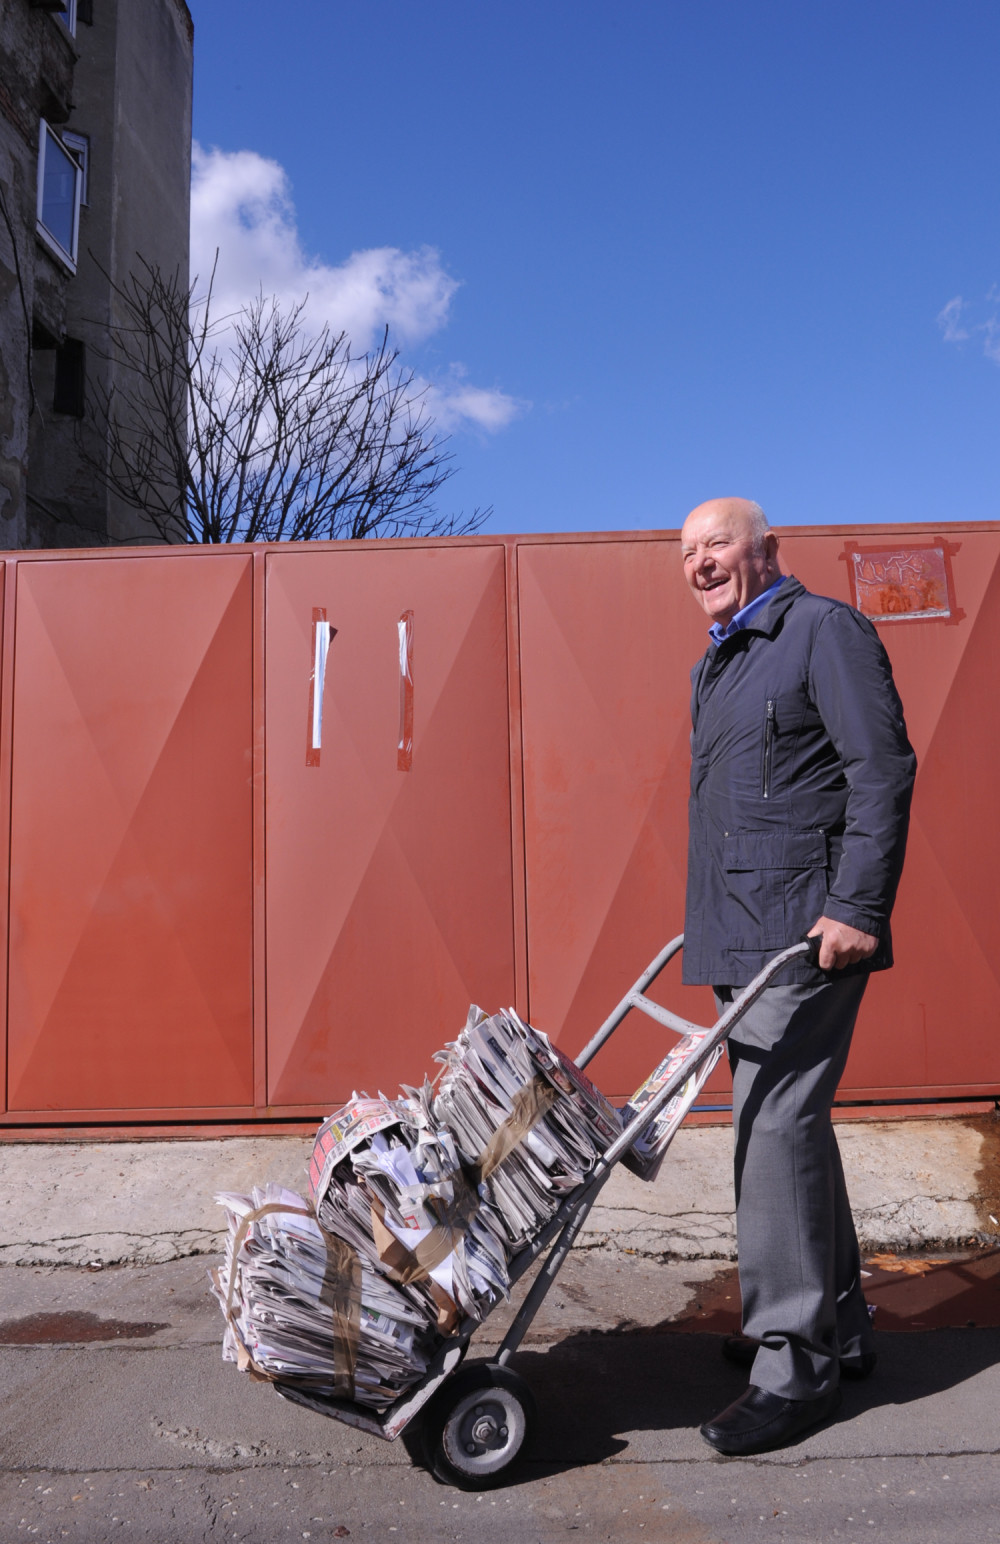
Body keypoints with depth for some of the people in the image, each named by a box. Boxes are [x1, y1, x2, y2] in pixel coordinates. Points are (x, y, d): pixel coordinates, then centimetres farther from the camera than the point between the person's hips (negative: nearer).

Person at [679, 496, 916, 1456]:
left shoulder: (824, 631, -5)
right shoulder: (716, 665, 21)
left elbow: (883, 770, -13)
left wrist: (858, 906, -20)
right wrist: (705, 918, 21)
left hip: (806, 932, -9)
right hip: (740, 936, 9)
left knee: (777, 1127, -8)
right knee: (781, 1125, 15)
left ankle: (794, 1362, 5)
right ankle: (839, 1326, 29)